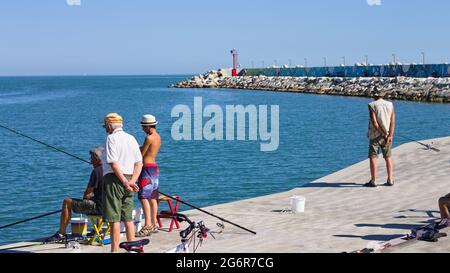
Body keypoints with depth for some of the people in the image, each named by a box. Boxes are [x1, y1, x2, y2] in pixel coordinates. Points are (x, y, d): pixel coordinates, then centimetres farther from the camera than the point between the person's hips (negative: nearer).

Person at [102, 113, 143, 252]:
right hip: (128, 179, 7)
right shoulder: (132, 138, 14)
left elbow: (113, 163, -17)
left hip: (114, 179, -7)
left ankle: (115, 250, -5)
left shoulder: (112, 138, -7)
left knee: (114, 219, -5)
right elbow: (139, 163, 9)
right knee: (128, 218, 13)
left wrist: (125, 182, -15)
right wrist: (132, 181, -1)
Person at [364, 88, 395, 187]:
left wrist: (384, 134, -11)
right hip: (388, 135, 4)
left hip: (375, 135, -4)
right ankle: (390, 180, 11)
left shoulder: (372, 105, -8)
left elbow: (374, 122, -15)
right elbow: (393, 121, -5)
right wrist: (389, 136, -11)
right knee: (388, 157, 13)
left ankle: (373, 181, -1)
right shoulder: (390, 104, 4)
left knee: (373, 157, 1)